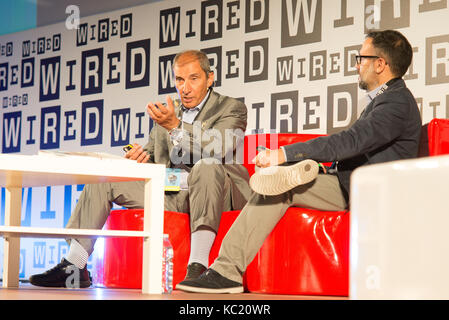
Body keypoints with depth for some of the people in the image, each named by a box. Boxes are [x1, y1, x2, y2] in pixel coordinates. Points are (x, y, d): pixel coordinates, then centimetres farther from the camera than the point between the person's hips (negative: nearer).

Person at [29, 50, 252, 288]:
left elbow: (216, 152, -16)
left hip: (213, 193, -5)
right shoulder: (167, 112, 19)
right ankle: (74, 267, -11)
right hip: (168, 193, 5)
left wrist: (174, 126, -26)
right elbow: (151, 155, 22)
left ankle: (197, 266, -44)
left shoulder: (232, 108, 2)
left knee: (206, 167, -39)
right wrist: (140, 158, -3)